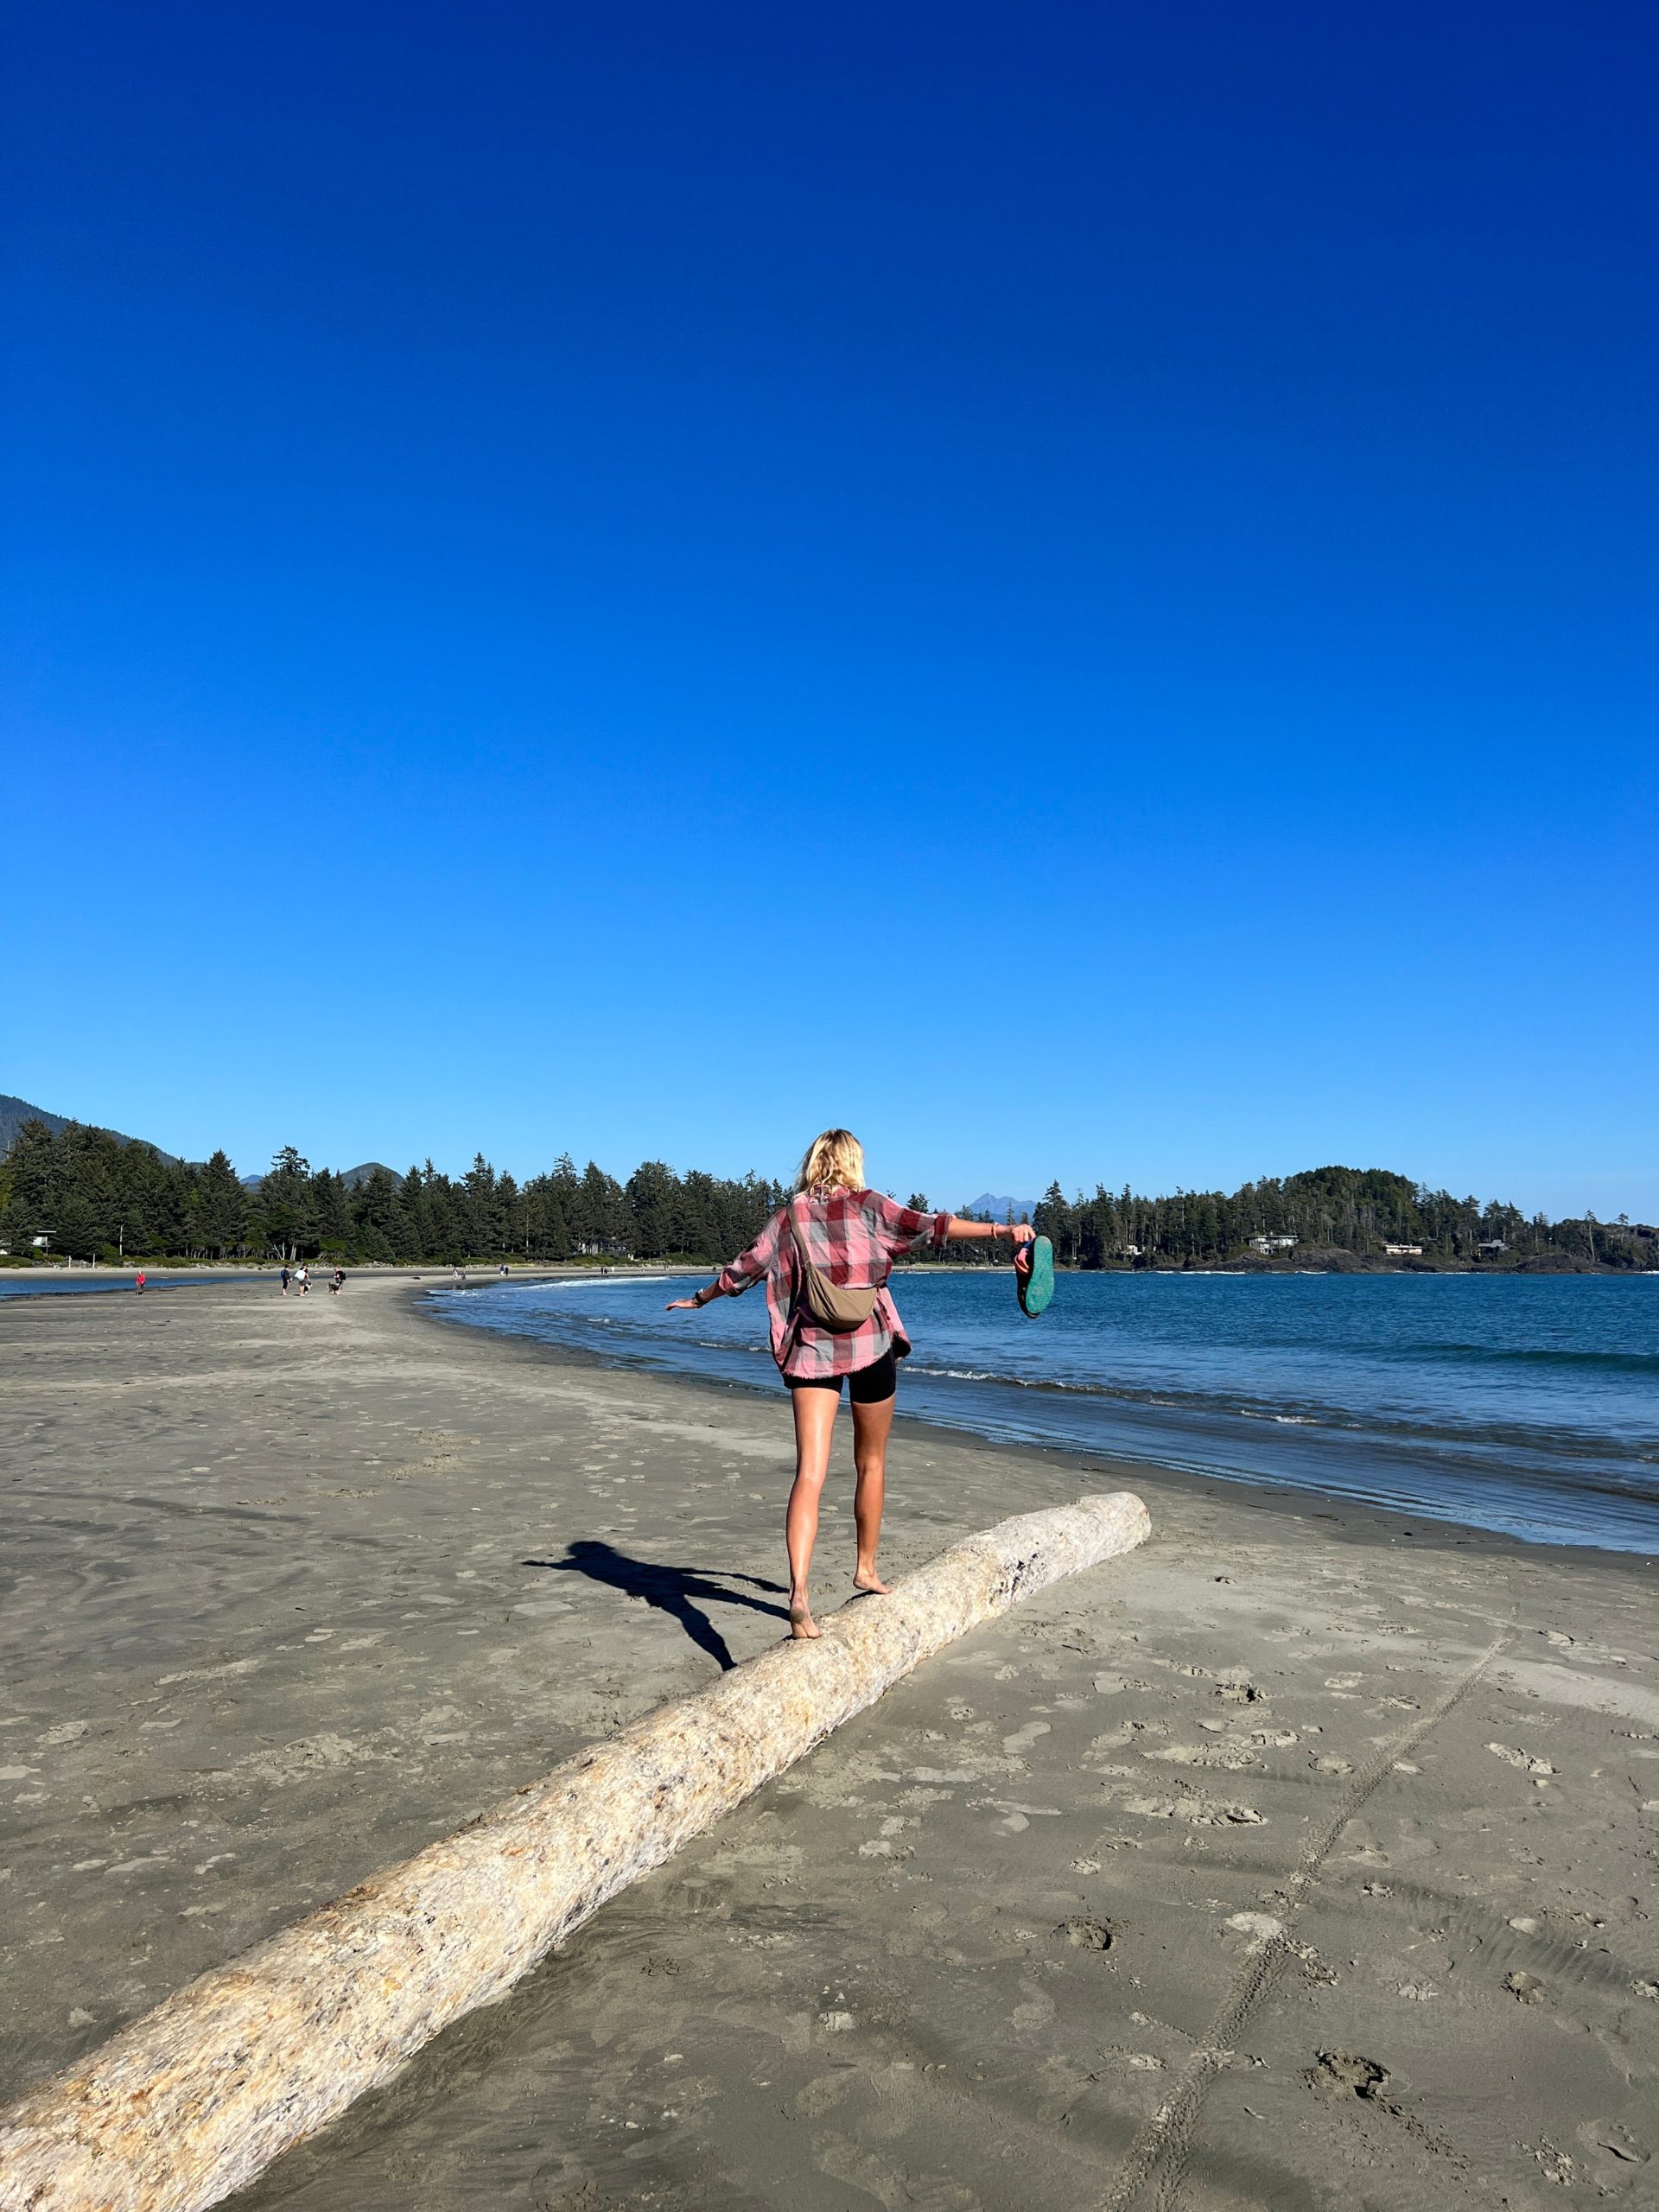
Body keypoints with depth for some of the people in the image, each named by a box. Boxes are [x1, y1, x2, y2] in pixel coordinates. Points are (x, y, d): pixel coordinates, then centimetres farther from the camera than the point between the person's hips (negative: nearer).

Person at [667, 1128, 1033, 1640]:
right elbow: (930, 1226, -11)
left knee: (810, 1474, -7)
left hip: (811, 1351, 1)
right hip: (870, 1346, -1)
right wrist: (1002, 1231, -12)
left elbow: (741, 1270, 14)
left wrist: (697, 1300, 31)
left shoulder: (787, 1219, 6)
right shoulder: (867, 1205, 0)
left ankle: (798, 1591, -23)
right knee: (871, 1462, 19)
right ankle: (866, 1568, 33)